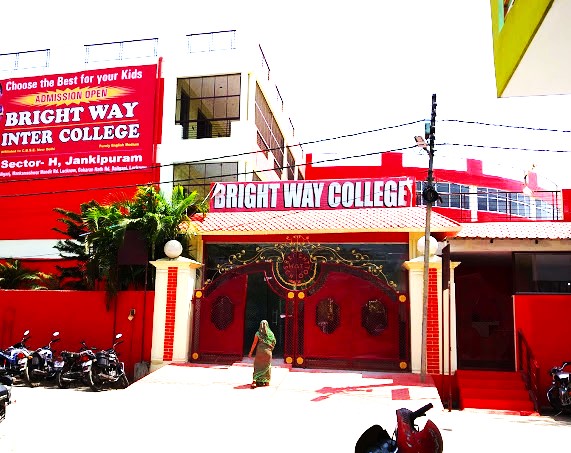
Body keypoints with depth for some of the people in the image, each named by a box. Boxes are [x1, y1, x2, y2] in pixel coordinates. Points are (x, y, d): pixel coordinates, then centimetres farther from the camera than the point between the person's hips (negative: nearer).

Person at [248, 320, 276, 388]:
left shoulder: (258, 333, -4)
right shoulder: (270, 333, 2)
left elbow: (254, 343, -4)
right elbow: (273, 343, 3)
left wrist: (251, 352, 3)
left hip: (260, 351, -2)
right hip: (268, 352, 2)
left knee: (258, 366, 3)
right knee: (267, 366, 14)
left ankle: (255, 380, -10)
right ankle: (266, 381, 19)